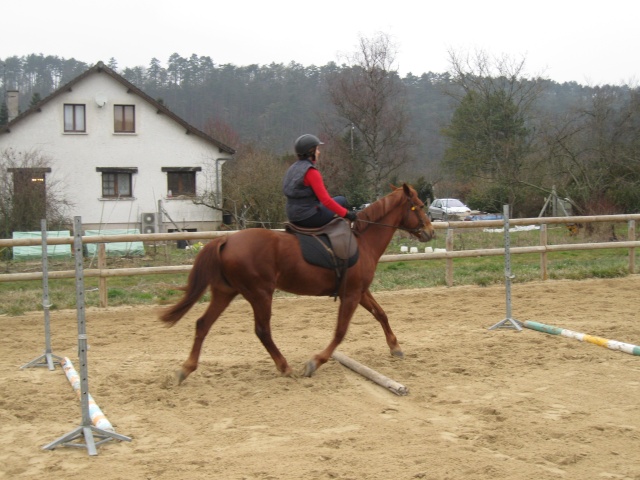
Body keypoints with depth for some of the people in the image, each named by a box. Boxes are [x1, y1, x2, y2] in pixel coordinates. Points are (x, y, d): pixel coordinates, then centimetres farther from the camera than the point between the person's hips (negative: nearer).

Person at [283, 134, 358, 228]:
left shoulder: (292, 169, 11)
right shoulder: (311, 172, -16)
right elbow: (325, 200, -20)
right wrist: (346, 214, -13)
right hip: (309, 217, -9)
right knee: (341, 200, 5)